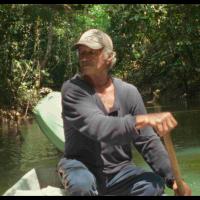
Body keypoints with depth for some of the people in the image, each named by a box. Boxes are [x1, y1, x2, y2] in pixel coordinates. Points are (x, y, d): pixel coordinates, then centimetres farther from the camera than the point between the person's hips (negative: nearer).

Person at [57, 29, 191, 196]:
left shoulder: (129, 92, -1)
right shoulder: (72, 89, -13)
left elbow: (148, 142, 1)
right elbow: (97, 127, -30)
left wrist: (173, 178, -12)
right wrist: (142, 120, -43)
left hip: (119, 172, 3)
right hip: (81, 168, -3)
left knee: (155, 184, -25)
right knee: (82, 183, -37)